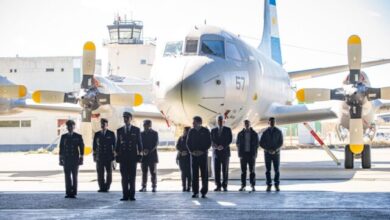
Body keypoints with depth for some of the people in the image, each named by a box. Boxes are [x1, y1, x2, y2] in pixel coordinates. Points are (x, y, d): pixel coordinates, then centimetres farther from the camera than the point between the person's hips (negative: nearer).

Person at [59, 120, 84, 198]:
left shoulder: (78, 137, 3)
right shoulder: (63, 137, 9)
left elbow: (81, 148, 2)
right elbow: (61, 148, 9)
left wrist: (81, 158, -4)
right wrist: (60, 159, 5)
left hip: (75, 159, -2)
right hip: (66, 159, 2)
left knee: (74, 176, -2)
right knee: (67, 176, 0)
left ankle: (73, 193, 0)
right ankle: (68, 192, 3)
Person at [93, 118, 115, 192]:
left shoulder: (111, 134, 4)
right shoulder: (97, 134, 10)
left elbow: (114, 145, 5)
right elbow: (94, 146, 12)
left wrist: (114, 155, -1)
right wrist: (94, 155, 7)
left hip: (109, 156, -1)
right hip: (99, 156, 1)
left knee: (109, 172, -1)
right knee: (100, 173, -3)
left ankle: (107, 187, 5)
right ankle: (101, 187, 0)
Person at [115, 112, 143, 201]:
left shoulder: (136, 130, 5)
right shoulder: (119, 131, 9)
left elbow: (139, 143, 5)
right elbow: (118, 144, 10)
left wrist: (140, 154, -2)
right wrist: (117, 155, 4)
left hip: (133, 156, -1)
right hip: (123, 156, 1)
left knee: (132, 176, -1)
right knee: (124, 177, -1)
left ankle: (132, 195, 3)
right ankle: (125, 195, 1)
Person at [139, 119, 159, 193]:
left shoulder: (154, 133, 4)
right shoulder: (141, 134, 13)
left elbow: (156, 144, -4)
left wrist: (149, 151, -15)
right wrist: (143, 151, -10)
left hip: (152, 155, -3)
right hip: (144, 156, 3)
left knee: (153, 172, -3)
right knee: (144, 172, 2)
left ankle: (154, 187, -2)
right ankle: (143, 187, 4)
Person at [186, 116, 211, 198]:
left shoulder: (205, 131, 0)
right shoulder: (191, 131, 8)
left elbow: (209, 143, -1)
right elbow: (188, 143, 9)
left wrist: (202, 151, -11)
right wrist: (192, 151, -7)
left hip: (203, 154, -2)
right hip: (194, 155, 2)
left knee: (204, 174, -1)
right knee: (194, 174, -1)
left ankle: (204, 192, 2)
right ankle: (195, 192, 2)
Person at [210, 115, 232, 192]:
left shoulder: (228, 130, 5)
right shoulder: (213, 130, 11)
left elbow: (230, 140, -3)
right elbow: (211, 140, 5)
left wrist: (223, 146, -17)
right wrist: (215, 146, -16)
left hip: (225, 151, -1)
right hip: (216, 152, 1)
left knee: (225, 170, 0)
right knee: (216, 170, -4)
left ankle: (225, 186, 3)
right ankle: (218, 186, -2)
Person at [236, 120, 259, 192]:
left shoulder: (254, 134, 5)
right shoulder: (240, 134, 7)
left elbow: (257, 144, 6)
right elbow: (238, 144, 8)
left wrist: (254, 153, -5)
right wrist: (240, 153, -3)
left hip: (251, 154, -1)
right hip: (243, 155, 1)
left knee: (252, 171, -2)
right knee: (243, 171, 0)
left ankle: (253, 186, 0)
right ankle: (243, 186, 3)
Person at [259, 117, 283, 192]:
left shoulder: (278, 132, 1)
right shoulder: (265, 132, 2)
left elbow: (281, 143, -4)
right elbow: (261, 144, 0)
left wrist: (274, 150, -17)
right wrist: (268, 150, -14)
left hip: (276, 153, 0)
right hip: (267, 153, 0)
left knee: (276, 170, -2)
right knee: (268, 170, 0)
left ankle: (277, 185, 4)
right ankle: (269, 185, 4)